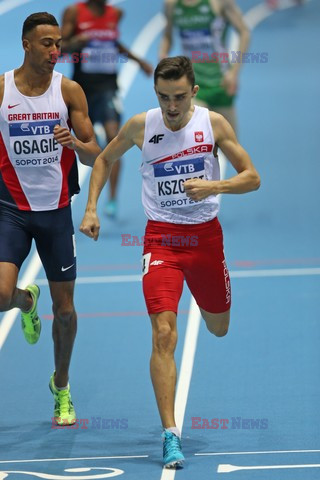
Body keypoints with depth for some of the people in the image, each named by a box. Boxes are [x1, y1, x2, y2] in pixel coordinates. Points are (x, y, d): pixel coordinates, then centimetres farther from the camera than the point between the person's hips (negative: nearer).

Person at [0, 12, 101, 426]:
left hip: (56, 208, 1)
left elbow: (94, 155, -3)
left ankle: (61, 384, 30)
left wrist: (76, 142, -24)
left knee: (64, 306, 7)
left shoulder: (69, 90, -4)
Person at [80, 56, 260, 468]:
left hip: (205, 234, 2)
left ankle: (206, 299, 59)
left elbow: (252, 178, -4)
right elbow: (104, 159, 12)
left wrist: (212, 186, -22)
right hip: (161, 237, -2)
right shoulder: (141, 126, -7)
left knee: (219, 328, 19)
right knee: (164, 333, -18)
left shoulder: (213, 123, -8)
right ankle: (170, 434, -18)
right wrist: (91, 209, 2)